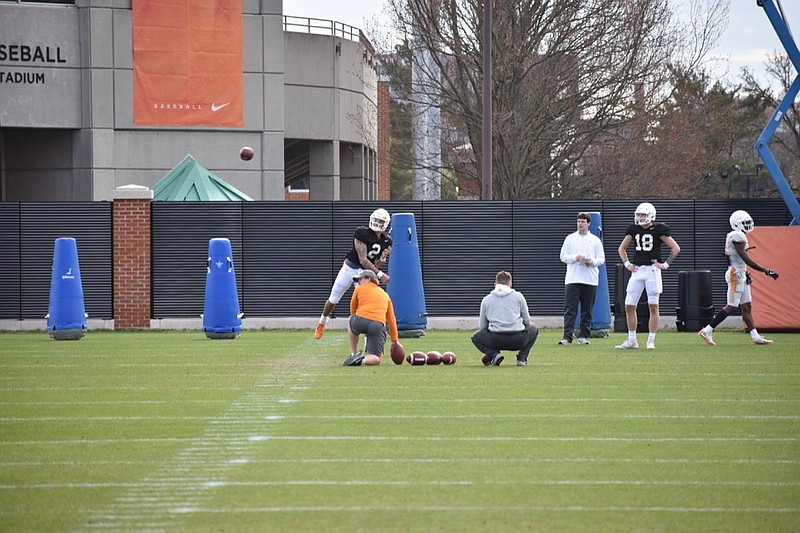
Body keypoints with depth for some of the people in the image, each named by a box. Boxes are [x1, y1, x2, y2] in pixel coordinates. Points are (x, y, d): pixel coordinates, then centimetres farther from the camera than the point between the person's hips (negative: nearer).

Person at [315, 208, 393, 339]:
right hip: (350, 268, -2)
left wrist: (383, 257, -22)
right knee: (333, 299, 7)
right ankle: (321, 324, 32)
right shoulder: (362, 233, -22)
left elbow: (376, 266, 0)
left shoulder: (387, 241, -5)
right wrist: (380, 274, -28)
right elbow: (363, 260, -25)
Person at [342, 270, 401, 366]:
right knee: (376, 359, 9)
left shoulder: (359, 289, 20)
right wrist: (395, 341, 30)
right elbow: (392, 320, 26)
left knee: (351, 321, 36)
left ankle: (354, 354, 29)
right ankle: (363, 360, -26)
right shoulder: (385, 295, 27)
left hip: (360, 322, -1)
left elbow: (353, 310, 29)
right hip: (379, 325, 1)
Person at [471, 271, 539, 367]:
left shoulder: (486, 299, 14)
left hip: (496, 341, -1)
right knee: (533, 329, 33)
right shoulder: (518, 296, 12)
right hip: (518, 341, 1)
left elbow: (482, 326, 19)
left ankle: (494, 354, 1)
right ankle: (522, 358, 12)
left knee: (476, 337, 29)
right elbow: (527, 321, 15)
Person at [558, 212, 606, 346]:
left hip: (590, 279, 1)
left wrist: (593, 262, -13)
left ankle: (583, 335, 11)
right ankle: (567, 336, -12)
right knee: (570, 309, -8)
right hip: (572, 279, -1)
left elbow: (601, 258, 8)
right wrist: (575, 258, -13)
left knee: (587, 310, 4)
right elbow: (563, 256, 6)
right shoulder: (570, 238, 9)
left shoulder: (595, 240, 10)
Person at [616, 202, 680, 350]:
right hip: (637, 270, 4)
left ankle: (651, 341, 4)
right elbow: (622, 248, 21)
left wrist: (665, 264, -6)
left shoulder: (658, 230, -6)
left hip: (652, 270, -4)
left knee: (653, 306, -1)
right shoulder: (633, 229, 7)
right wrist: (627, 264, 9)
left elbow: (676, 248, -2)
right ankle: (632, 340, 11)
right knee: (629, 306, 1)